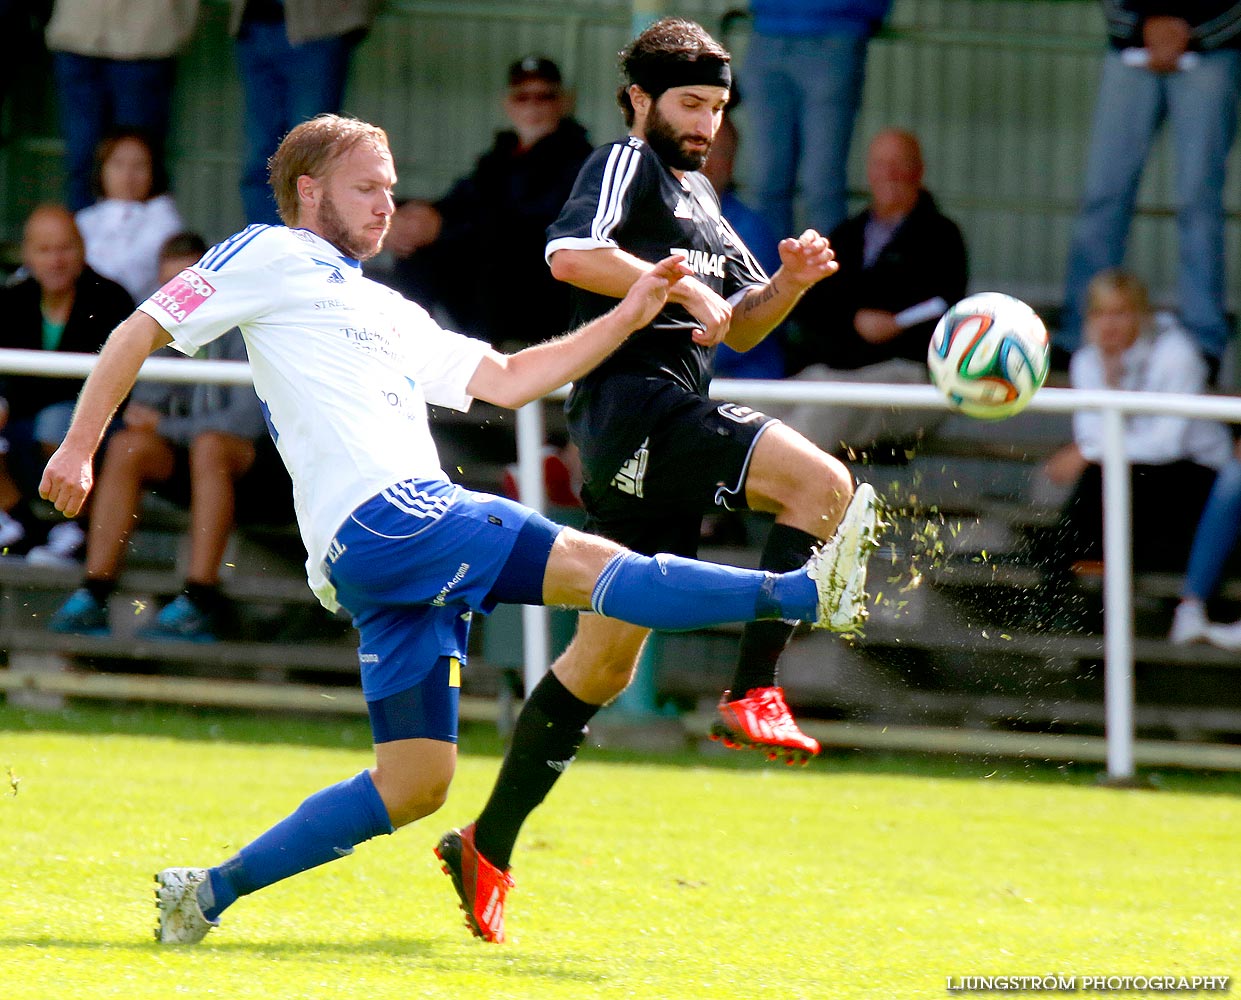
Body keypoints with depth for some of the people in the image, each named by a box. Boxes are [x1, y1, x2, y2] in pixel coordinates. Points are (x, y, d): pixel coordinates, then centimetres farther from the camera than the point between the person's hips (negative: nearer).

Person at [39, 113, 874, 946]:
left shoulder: (389, 313, 31)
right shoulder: (271, 259, 8)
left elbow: (502, 380, 26)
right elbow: (141, 333, 5)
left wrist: (628, 318, 19)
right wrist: (79, 449, -4)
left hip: (411, 538, 9)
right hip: (374, 520, -9)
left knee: (414, 785, 5)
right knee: (586, 562, -17)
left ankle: (209, 894, 8)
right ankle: (799, 593, -25)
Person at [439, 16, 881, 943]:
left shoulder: (698, 194, 27)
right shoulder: (624, 165, -2)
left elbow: (739, 326, 28)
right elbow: (572, 254, -21)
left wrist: (789, 282, 9)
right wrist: (679, 282, -24)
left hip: (673, 422, 10)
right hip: (635, 404, -10)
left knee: (606, 655, 11)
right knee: (825, 485, -25)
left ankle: (491, 844, 17)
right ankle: (752, 695, -27)